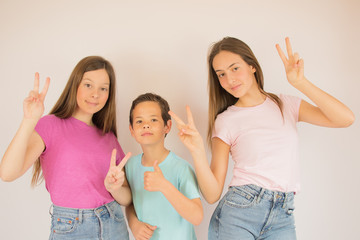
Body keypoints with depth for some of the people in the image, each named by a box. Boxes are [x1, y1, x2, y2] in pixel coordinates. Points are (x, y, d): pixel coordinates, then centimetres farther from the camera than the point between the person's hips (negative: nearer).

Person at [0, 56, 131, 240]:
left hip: (115, 225, 4)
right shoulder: (50, 125, -7)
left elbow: (127, 198, 7)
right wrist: (30, 121, -31)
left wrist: (114, 188, -14)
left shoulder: (108, 137, 7)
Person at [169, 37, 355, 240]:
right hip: (237, 212, -2)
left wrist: (300, 83, -12)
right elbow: (213, 195, -4)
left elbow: (346, 119, -7)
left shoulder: (286, 105, 7)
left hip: (282, 219, 2)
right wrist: (197, 151, -21)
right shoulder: (225, 122, 0)